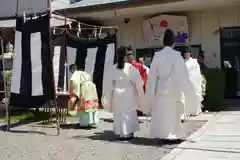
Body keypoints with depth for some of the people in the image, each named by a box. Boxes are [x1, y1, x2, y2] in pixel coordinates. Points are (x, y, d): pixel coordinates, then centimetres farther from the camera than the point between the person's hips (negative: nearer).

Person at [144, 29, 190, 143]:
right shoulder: (176, 55, -11)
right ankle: (171, 135, 9)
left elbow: (152, 75, 4)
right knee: (172, 113, 5)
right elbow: (182, 74, -9)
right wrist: (182, 89, 0)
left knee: (161, 112, 12)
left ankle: (163, 134, 19)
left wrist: (152, 92, 11)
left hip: (160, 89, 4)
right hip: (173, 89, -4)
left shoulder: (157, 55, -1)